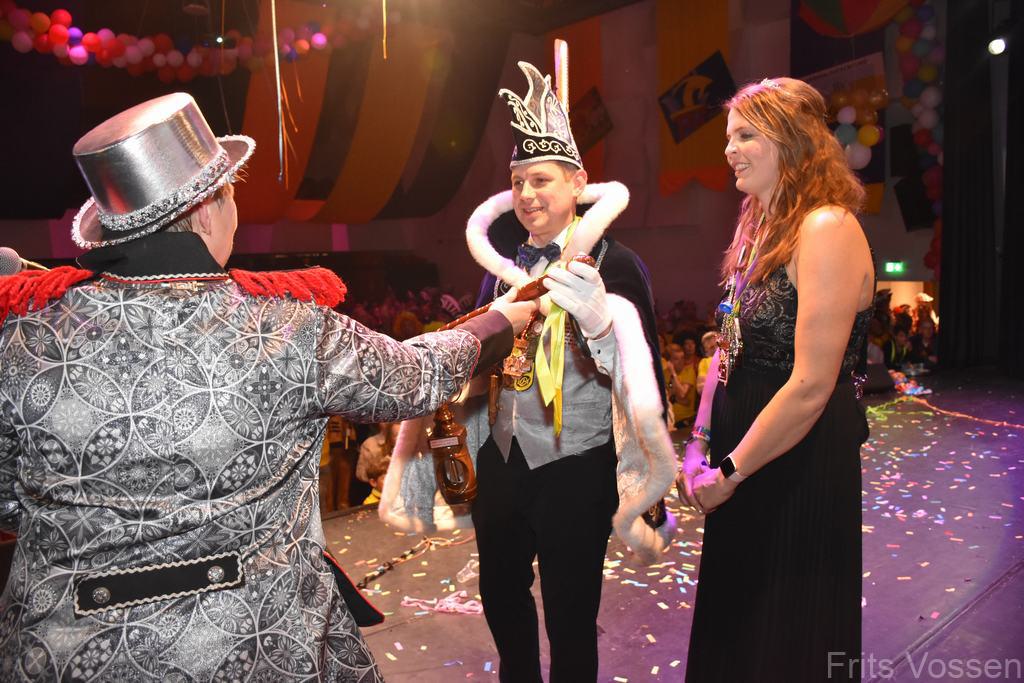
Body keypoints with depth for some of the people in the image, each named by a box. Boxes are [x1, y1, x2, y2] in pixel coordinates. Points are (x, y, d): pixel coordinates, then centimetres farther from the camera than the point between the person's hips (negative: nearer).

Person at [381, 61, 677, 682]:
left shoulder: (614, 264, -12)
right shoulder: (506, 259, 5)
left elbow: (639, 374, -19)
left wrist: (600, 316, -35)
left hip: (576, 469, -6)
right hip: (501, 460, 6)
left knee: (571, 614, 8)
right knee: (501, 596, 22)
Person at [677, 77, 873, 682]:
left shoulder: (826, 227, -19)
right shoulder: (759, 226, 9)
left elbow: (810, 387, -24)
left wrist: (729, 473, -15)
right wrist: (700, 445, 6)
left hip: (800, 467, -8)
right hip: (739, 456, 8)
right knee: (734, 622, 23)